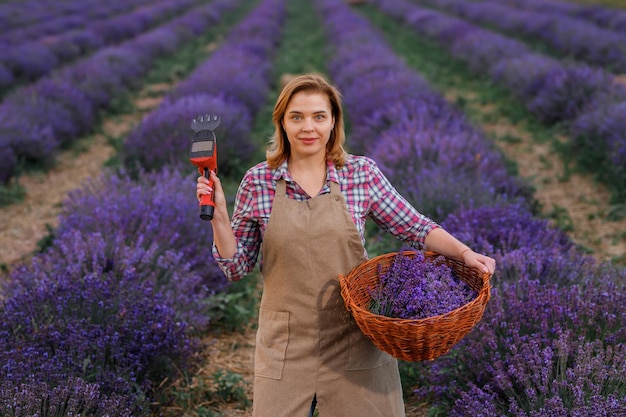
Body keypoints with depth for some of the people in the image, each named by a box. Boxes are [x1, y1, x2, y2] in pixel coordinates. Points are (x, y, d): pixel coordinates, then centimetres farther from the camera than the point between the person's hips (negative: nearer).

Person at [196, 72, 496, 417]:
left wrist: (464, 253, -11)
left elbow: (415, 228, 4)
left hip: (355, 341, 0)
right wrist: (218, 215, -12)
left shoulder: (362, 173, -2)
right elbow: (237, 267, 2)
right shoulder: (258, 182, -2)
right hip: (286, 345, 0)